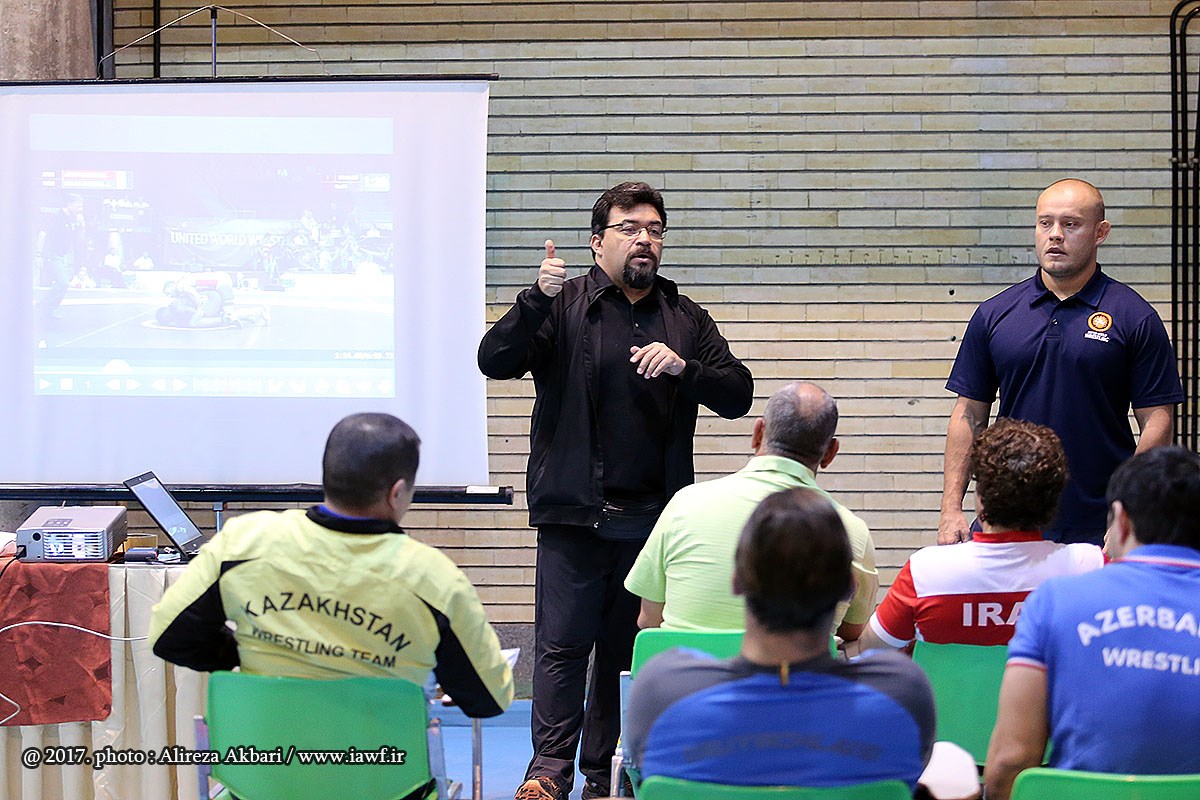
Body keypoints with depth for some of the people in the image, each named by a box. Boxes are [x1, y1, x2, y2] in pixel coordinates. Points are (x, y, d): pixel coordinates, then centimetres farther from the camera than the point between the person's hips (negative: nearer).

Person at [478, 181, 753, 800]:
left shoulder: (686, 319, 13)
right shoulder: (564, 307, 4)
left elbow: (738, 394, 6)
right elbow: (494, 361, -7)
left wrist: (683, 367, -12)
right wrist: (537, 299, -22)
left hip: (653, 514, 3)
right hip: (574, 512, -3)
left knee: (628, 651, 7)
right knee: (562, 644, -6)